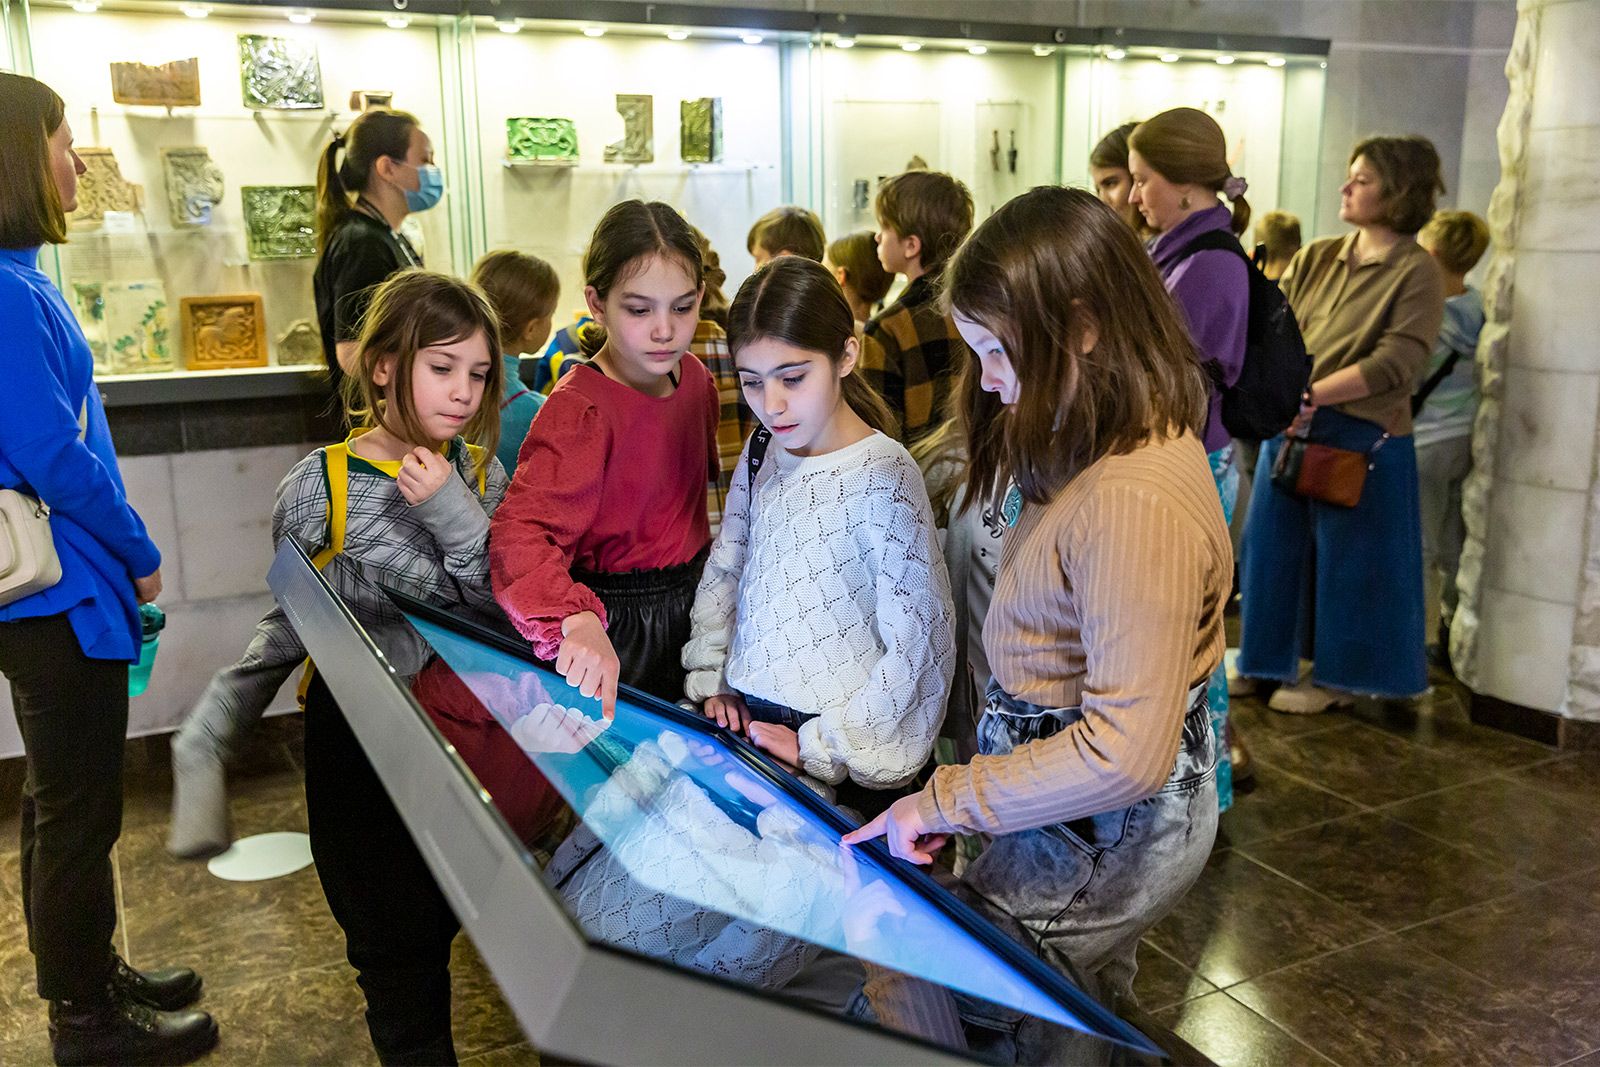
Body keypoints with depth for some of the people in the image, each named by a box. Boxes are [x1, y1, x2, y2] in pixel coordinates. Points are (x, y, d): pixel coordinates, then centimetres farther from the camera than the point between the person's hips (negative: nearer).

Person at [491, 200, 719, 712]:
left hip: (694, 605, 7)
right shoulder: (580, 409, -24)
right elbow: (519, 531, -35)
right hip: (617, 624, -7)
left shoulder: (695, 377, -1)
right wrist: (576, 619, -52)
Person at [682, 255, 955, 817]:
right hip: (747, 719, 6)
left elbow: (918, 649, -19)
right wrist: (711, 682, 5)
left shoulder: (883, 477, -19)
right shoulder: (763, 451, 1)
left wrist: (824, 749, -15)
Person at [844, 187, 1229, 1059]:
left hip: (1106, 830, -9)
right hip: (1079, 801, 9)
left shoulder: (1137, 502, -31)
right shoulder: (1095, 452, 2)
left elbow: (1127, 749, -31)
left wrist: (946, 802, -23)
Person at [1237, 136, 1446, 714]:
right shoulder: (1316, 258, 7)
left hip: (1361, 437, -6)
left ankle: (1339, 674, 23)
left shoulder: (1416, 272, -9)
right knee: (1275, 545, 13)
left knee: (1349, 558, 6)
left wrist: (1310, 394, -24)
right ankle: (1272, 657, 30)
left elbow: (1396, 362, -18)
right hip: (1289, 428, 6)